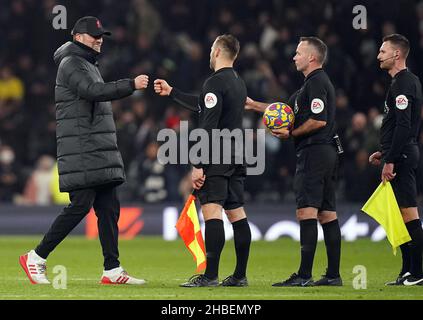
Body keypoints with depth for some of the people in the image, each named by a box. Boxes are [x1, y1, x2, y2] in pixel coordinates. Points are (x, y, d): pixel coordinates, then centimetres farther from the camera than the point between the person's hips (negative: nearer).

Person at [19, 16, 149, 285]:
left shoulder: (89, 64, 23)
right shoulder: (71, 64, -8)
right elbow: (93, 91, -25)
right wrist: (131, 85, -28)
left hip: (100, 153, 10)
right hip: (81, 150, -10)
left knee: (109, 208, 3)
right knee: (80, 206, -11)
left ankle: (113, 270, 3)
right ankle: (37, 257, -3)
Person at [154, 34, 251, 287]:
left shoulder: (215, 83, -12)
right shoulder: (239, 83, 17)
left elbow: (209, 128, -18)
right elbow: (203, 105, 31)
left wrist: (199, 165, -18)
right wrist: (171, 92, 40)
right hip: (237, 158, 9)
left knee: (212, 211, -13)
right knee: (237, 212, 9)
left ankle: (210, 275, -20)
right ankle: (240, 275, 11)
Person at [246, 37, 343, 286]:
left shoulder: (316, 83, -11)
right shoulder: (318, 82, 22)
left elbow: (319, 120, -21)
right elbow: (286, 108, 30)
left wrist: (291, 133, -10)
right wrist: (254, 105, 32)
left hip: (313, 151, -10)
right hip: (328, 152, 10)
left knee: (307, 211, -12)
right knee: (327, 214, 8)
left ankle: (304, 275, -15)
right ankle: (333, 274, 8)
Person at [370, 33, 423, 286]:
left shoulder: (402, 84, -14)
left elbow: (403, 126, -22)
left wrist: (390, 160, -22)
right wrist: (384, 152, 24)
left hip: (401, 159, -11)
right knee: (402, 215, 12)